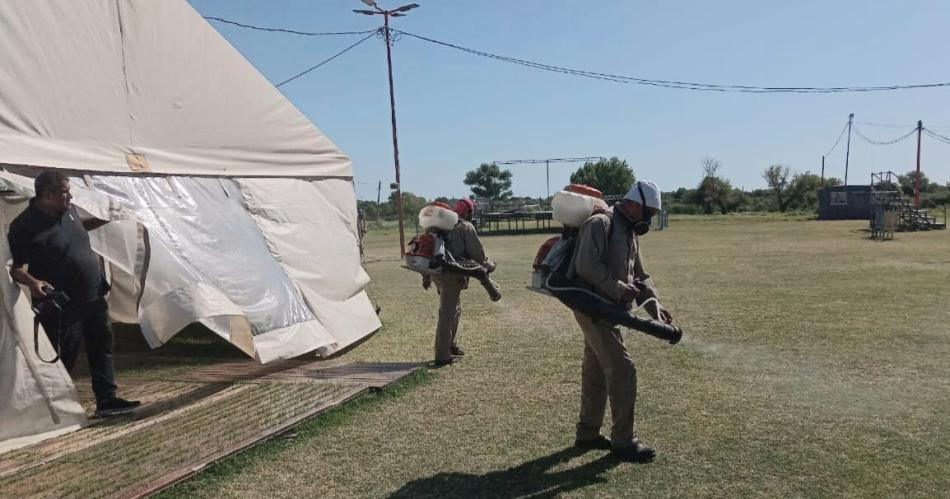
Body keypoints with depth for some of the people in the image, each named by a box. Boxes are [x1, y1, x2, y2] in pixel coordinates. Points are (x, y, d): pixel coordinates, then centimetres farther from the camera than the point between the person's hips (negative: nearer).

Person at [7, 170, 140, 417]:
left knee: (101, 347, 14)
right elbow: (14, 267, -14)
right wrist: (32, 282, -31)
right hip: (61, 306, -8)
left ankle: (106, 400, 24)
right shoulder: (25, 226, -17)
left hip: (93, 296, 8)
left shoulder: (68, 209, 5)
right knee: (63, 357, 2)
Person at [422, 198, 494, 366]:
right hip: (452, 275, -8)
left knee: (455, 309, 23)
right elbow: (477, 252, -8)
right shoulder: (466, 227, -6)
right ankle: (442, 356, -2)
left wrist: (426, 275, 22)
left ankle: (451, 346, 34)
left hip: (437, 272, 8)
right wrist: (488, 264, 13)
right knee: (448, 314, -5)